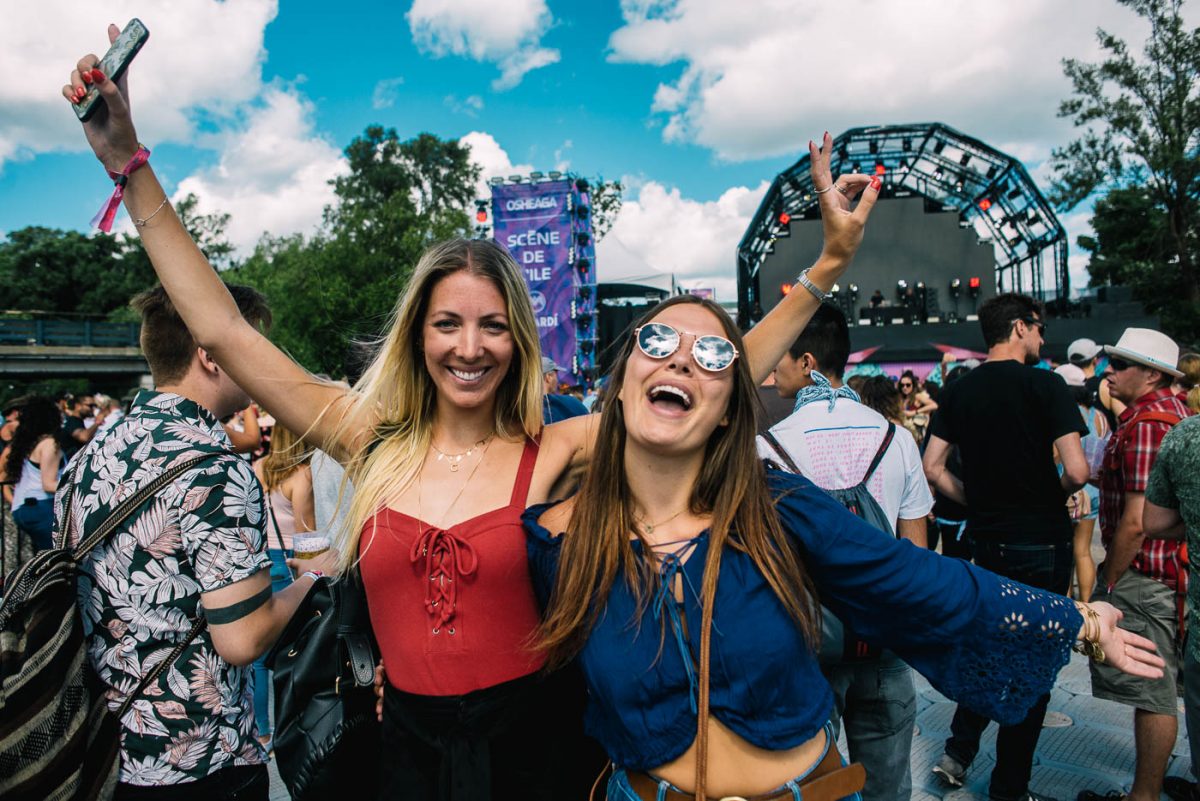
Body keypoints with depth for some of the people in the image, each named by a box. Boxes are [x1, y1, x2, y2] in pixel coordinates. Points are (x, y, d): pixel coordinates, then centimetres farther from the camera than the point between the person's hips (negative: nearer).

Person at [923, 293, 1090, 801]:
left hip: (986, 540, 5)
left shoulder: (958, 391, 3)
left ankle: (958, 751, 21)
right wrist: (1057, 494, 0)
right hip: (1041, 542, -5)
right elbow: (1076, 470, -21)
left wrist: (977, 502, 10)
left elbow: (932, 468, 0)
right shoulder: (1044, 385, -12)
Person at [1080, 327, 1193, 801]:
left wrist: (1108, 583, -14)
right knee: (1164, 688, 19)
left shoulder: (1144, 423, -19)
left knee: (1152, 694, -1)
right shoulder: (1175, 412, 13)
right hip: (1174, 572, 10)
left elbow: (1135, 521, -22)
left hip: (1144, 577, -10)